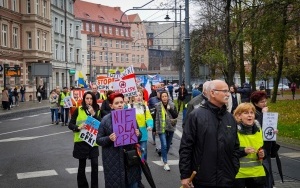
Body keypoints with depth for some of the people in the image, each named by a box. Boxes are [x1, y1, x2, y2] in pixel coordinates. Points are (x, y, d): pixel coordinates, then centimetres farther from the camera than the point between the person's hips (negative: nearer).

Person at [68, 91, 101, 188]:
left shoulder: (97, 111, 5)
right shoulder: (78, 110, -1)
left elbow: (100, 125, -8)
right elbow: (70, 125, -1)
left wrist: (93, 114, -18)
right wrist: (78, 127, -20)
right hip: (81, 141, -1)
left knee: (95, 164, -4)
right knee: (82, 165, 7)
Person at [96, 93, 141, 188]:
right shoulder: (106, 119, -5)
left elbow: (139, 135, 14)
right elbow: (98, 140, -2)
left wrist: (138, 134, -9)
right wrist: (109, 138, -21)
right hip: (113, 160, -3)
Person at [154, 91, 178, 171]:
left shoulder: (172, 105, 0)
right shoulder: (157, 106, -4)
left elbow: (176, 115, -6)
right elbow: (155, 118, 1)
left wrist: (170, 109, -19)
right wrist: (155, 129, 2)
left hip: (170, 128, 3)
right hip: (161, 128, -3)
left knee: (168, 145, 13)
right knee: (164, 145, -10)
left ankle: (164, 157, 36)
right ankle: (165, 163, -5)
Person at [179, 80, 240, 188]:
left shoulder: (230, 118, 10)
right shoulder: (196, 115, -7)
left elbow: (235, 147, 14)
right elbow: (186, 147, -8)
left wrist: (235, 170, 7)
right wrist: (185, 175, -10)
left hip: (227, 179, 5)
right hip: (203, 179, -4)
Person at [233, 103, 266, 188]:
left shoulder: (258, 129, 9)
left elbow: (264, 148, 21)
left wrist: (262, 154, -1)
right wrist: (243, 151, -24)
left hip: (257, 174, 5)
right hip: (238, 174, -5)